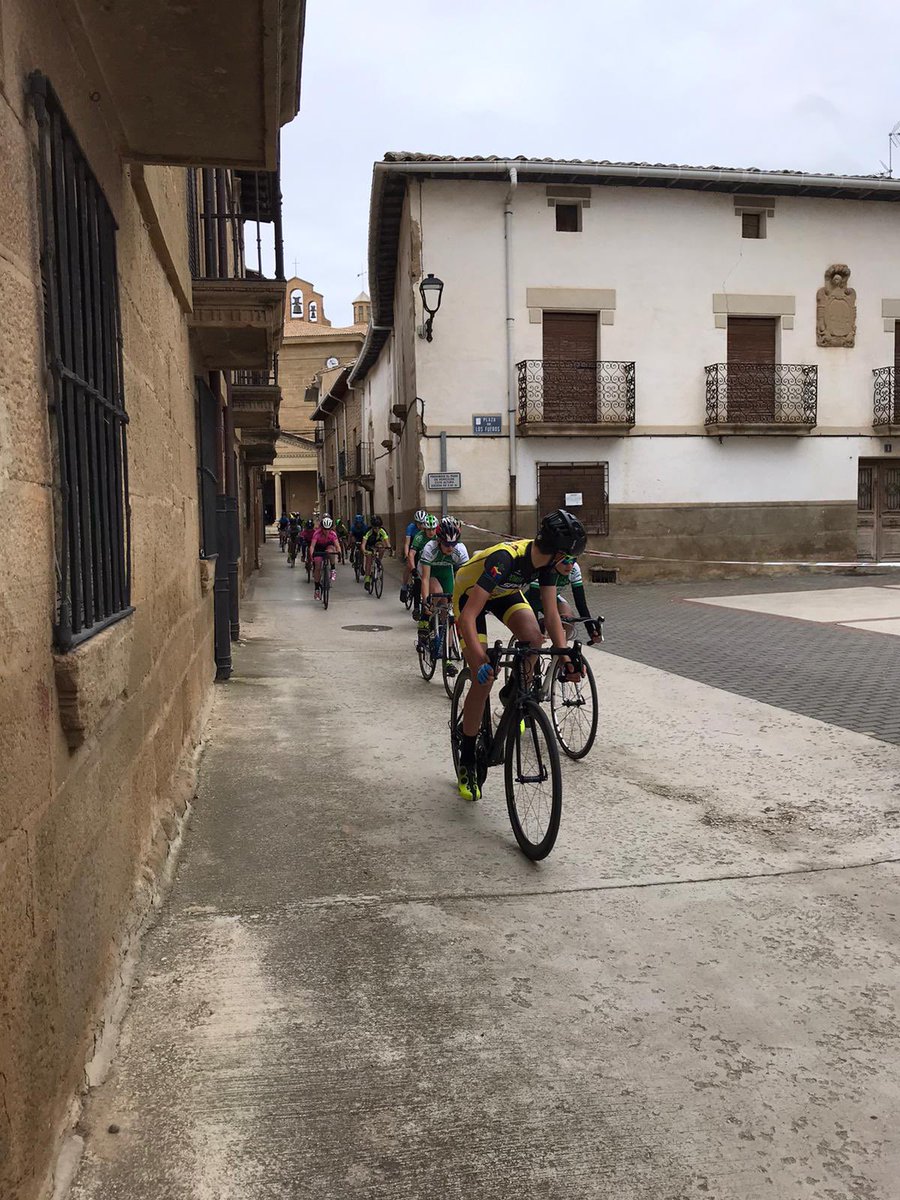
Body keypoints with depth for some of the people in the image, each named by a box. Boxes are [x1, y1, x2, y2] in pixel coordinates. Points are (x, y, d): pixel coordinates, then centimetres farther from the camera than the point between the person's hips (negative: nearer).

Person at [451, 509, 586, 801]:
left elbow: (551, 613, -12)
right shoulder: (505, 559, -40)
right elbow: (468, 616, -43)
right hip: (470, 594, -5)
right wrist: (480, 661, -50)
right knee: (484, 679, -13)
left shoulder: (546, 561, -20)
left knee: (533, 638, -26)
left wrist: (565, 657, -18)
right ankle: (467, 763, 3)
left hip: (505, 591, 5)